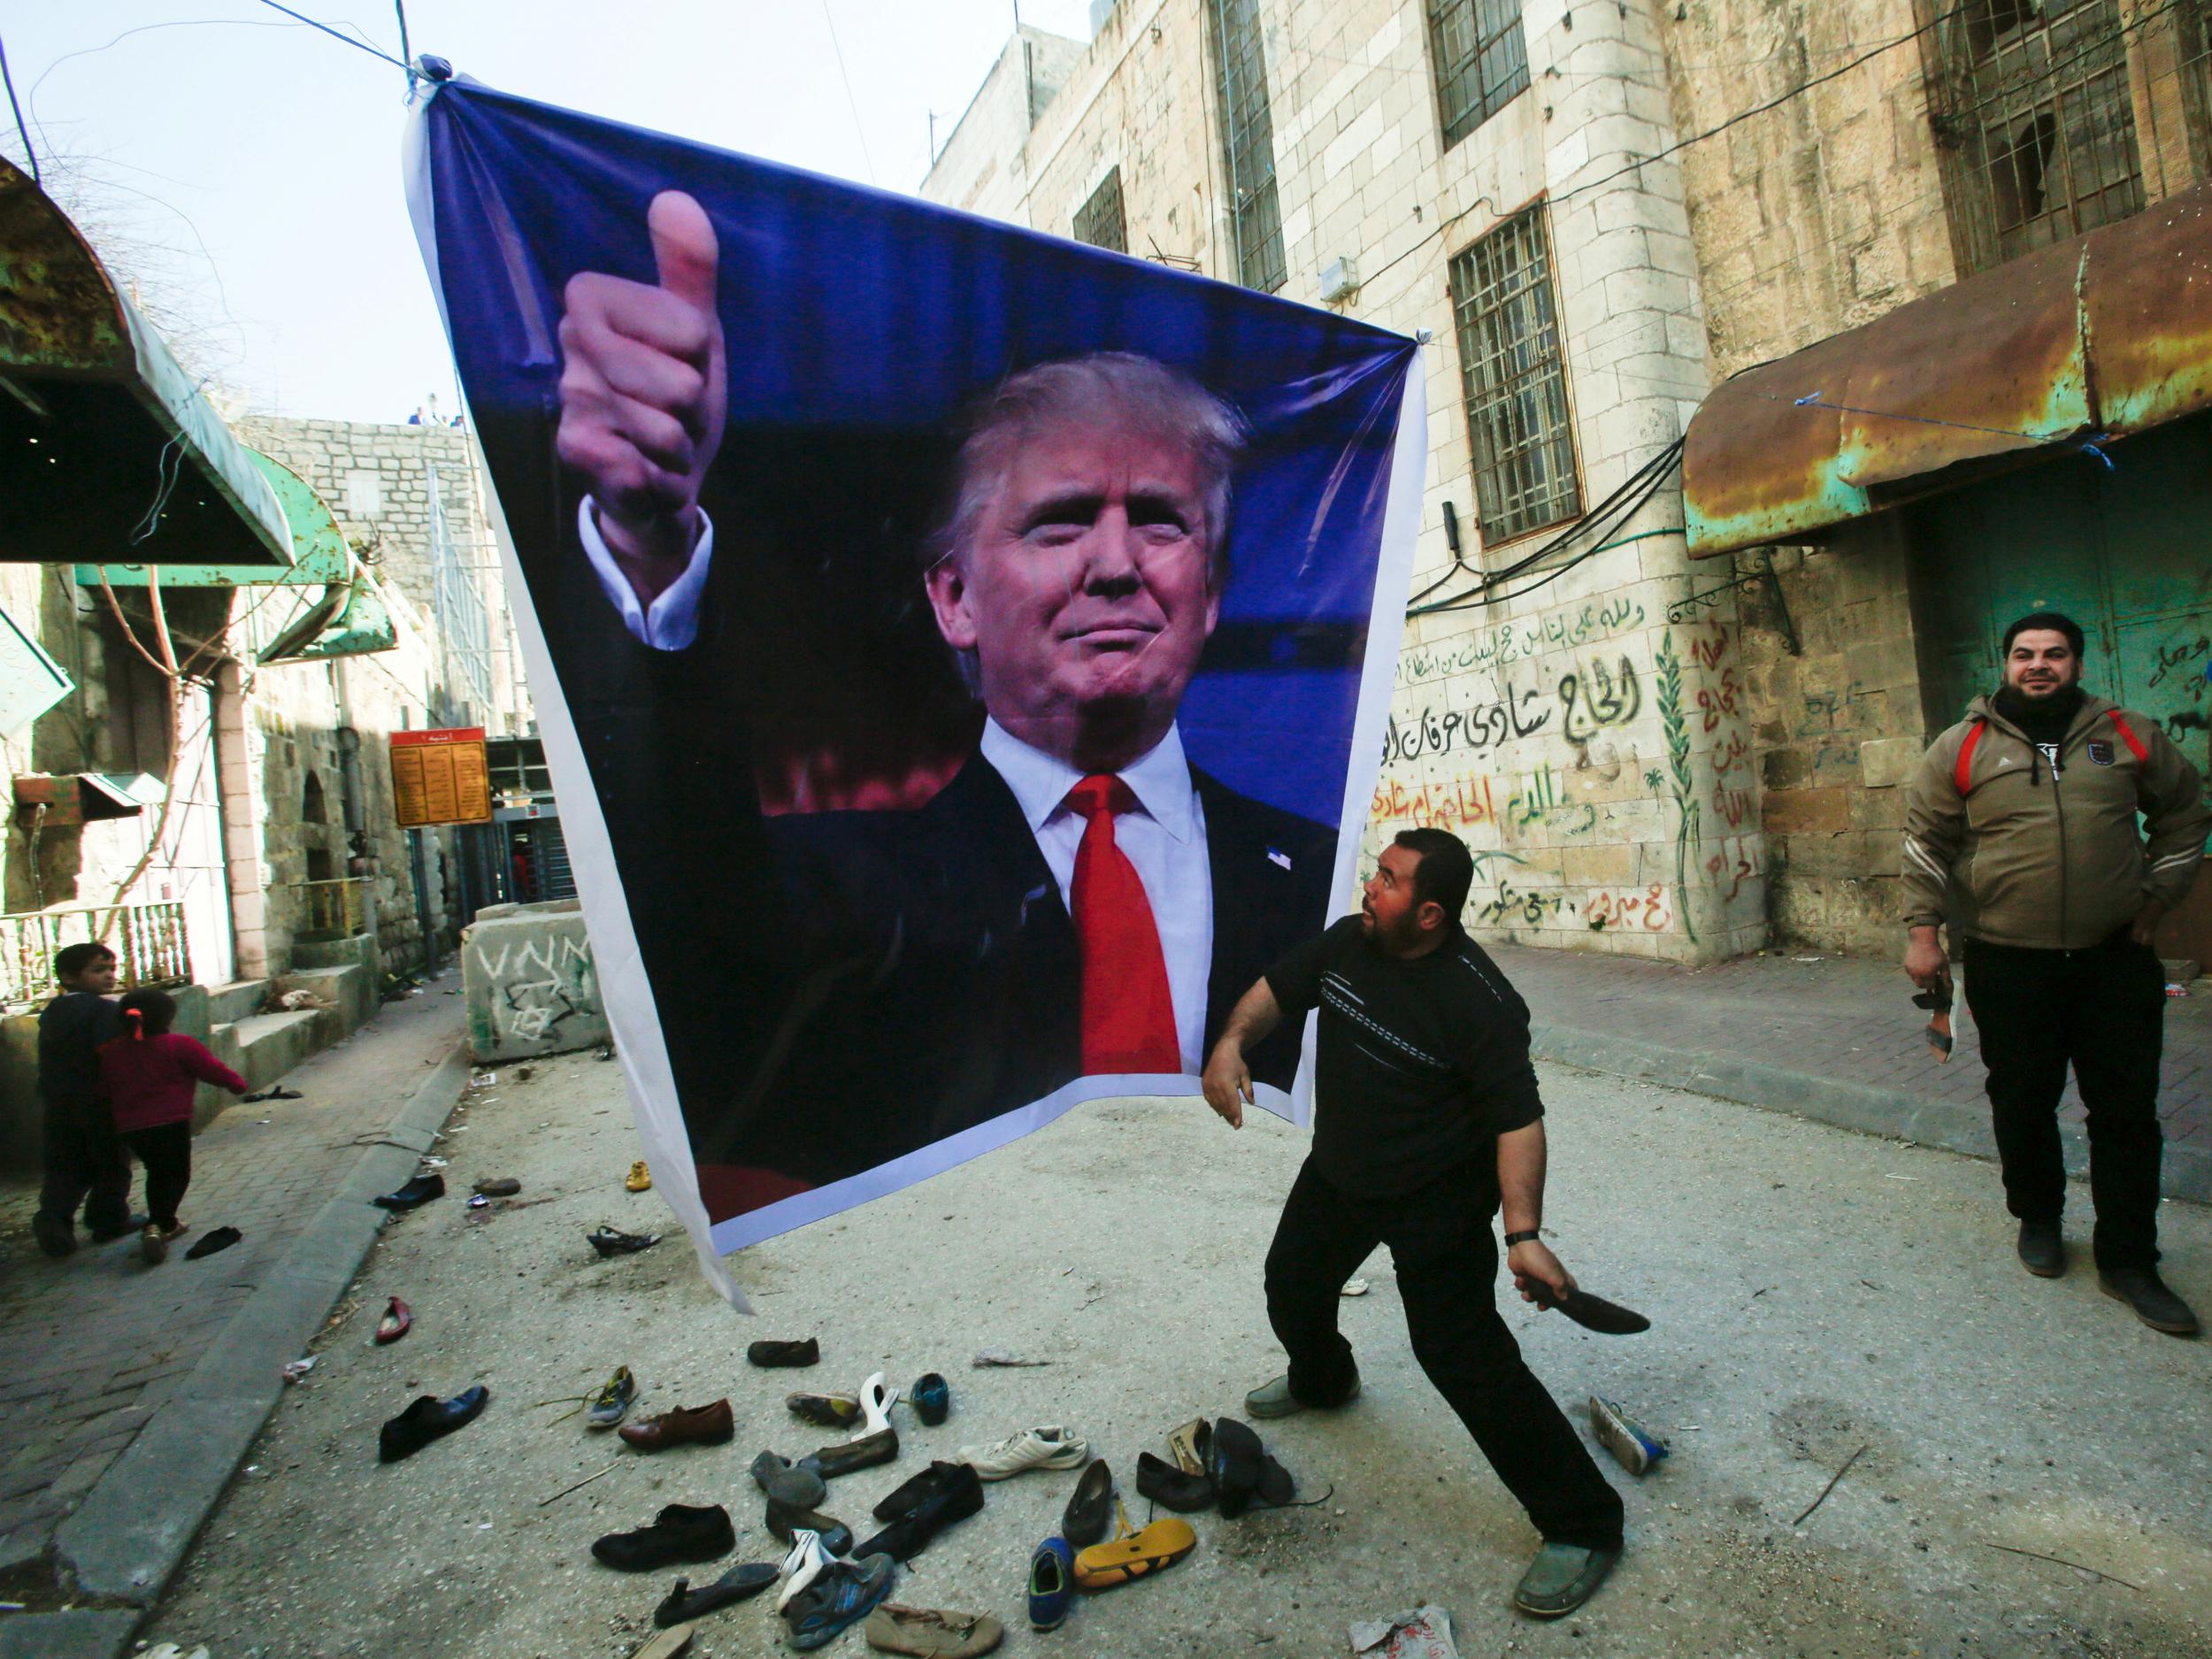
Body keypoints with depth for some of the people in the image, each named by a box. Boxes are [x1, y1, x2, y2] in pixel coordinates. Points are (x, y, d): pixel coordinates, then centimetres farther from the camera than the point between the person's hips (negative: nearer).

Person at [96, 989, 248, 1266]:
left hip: (130, 1126, 6)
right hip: (171, 1123, -6)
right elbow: (212, 1069, -3)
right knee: (177, 1174, 3)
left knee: (156, 1173, 23)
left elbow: (105, 1090, 16)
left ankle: (165, 1224, 30)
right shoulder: (180, 1046, -9)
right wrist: (236, 1083, 13)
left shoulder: (111, 1053, 9)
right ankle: (157, 1225, -16)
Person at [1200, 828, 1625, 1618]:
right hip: (1340, 1173, 8)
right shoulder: (1345, 942, -10)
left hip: (1437, 1198, -7)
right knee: (1293, 1283, 25)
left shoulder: (1481, 1003, -28)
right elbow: (1278, 988, 1)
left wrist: (1523, 1234, -35)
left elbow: (1518, 1121, -27)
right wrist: (1234, 1039, -19)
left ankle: (1583, 1524, 8)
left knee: (1463, 1353, -11)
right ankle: (1322, 1381, 59)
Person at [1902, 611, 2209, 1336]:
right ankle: (2038, 1220, 33)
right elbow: (1925, 844, 0)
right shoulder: (1963, 748, -2)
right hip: (2009, 963, -1)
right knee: (2023, 1103, 10)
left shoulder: (2130, 736, 4)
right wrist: (1922, 934, -4)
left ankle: (2128, 1261, 18)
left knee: (2127, 1111, 5)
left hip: (2115, 959, 2)